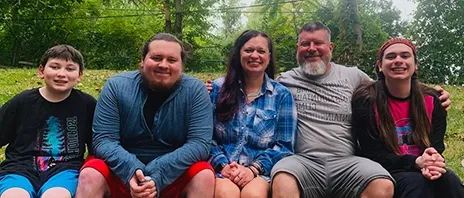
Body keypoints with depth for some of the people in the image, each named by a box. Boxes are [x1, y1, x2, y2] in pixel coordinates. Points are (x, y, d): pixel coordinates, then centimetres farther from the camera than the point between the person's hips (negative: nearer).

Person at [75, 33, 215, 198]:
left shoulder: (195, 91, -10)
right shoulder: (116, 86, -8)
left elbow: (199, 143, -18)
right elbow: (103, 140, -12)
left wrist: (158, 175, -30)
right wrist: (131, 169, -31)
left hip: (174, 174, 0)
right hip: (122, 171, 0)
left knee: (205, 175, -27)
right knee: (90, 175, -26)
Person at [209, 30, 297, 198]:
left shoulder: (282, 95, 7)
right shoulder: (218, 88, 8)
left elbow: (284, 145, 2)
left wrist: (254, 169, -12)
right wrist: (222, 165, -11)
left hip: (262, 170, 0)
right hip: (222, 167, 0)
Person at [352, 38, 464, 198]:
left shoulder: (432, 100, 2)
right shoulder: (365, 99, -10)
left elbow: (436, 146, -3)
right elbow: (372, 155, -13)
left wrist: (432, 163, -29)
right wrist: (416, 162, -28)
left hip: (423, 169, 4)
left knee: (449, 181, -28)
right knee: (417, 183, -33)